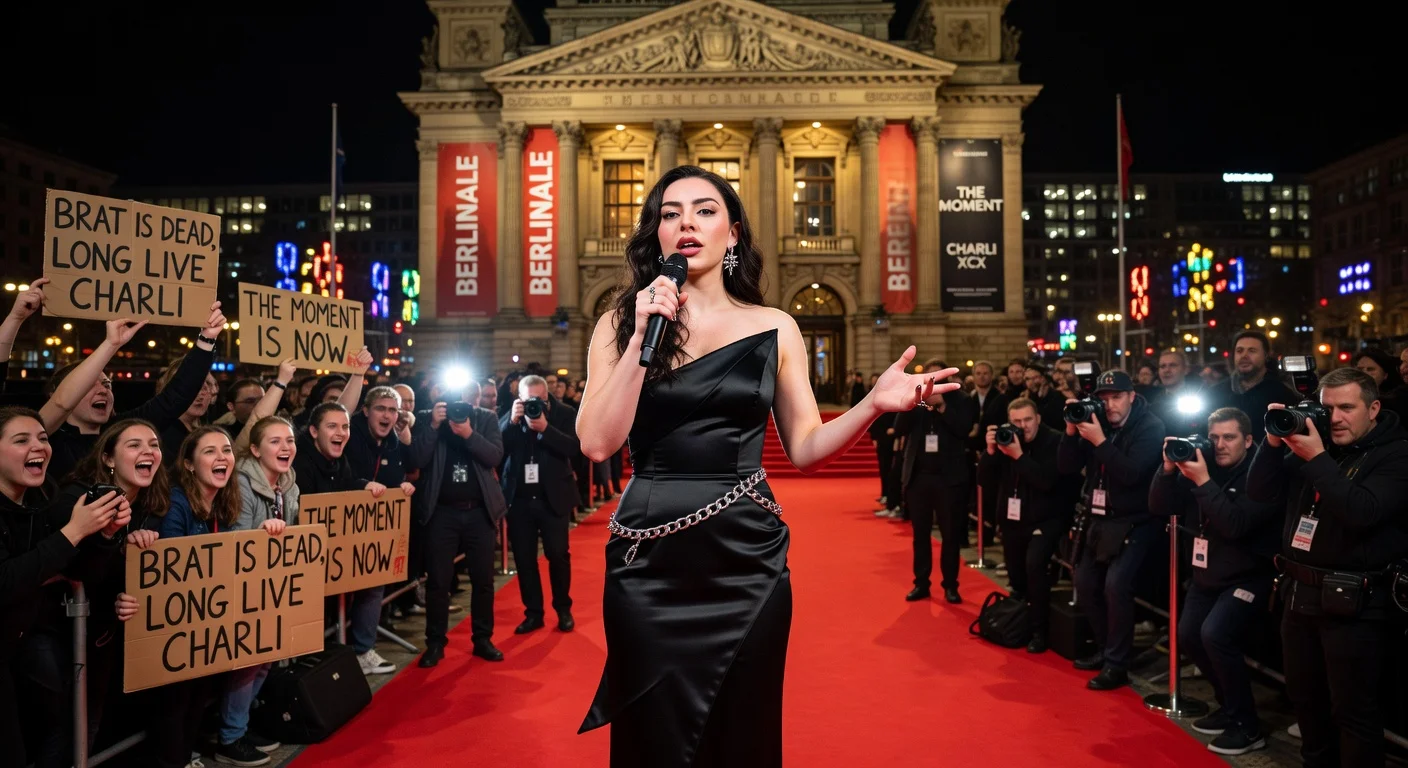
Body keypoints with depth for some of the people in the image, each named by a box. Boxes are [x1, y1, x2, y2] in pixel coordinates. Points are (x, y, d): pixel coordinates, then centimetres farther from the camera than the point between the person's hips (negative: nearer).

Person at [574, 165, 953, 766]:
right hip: (649, 563, 0)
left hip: (745, 560, 1)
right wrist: (642, 339, -15)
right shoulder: (620, 325, 2)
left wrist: (874, 404, -13)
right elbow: (597, 444, -9)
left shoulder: (773, 329, 3)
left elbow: (806, 448, 3)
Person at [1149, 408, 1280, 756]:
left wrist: (1204, 482, -30)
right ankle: (1229, 706, 27)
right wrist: (1169, 469, -16)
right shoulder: (1201, 466, 2)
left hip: (1247, 578, -7)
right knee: (1188, 636, 7)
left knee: (1215, 635, -24)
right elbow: (1159, 507, -2)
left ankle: (1247, 725, -8)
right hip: (1207, 575, 8)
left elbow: (1235, 525, -29)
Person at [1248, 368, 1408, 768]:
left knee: (1352, 709, 1)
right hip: (1300, 592, 7)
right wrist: (1274, 442, -8)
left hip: (1354, 602, -7)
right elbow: (1260, 492, 5)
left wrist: (1317, 460, -25)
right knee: (1304, 696, 19)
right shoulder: (1313, 441, 10)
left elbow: (1362, 511, -25)